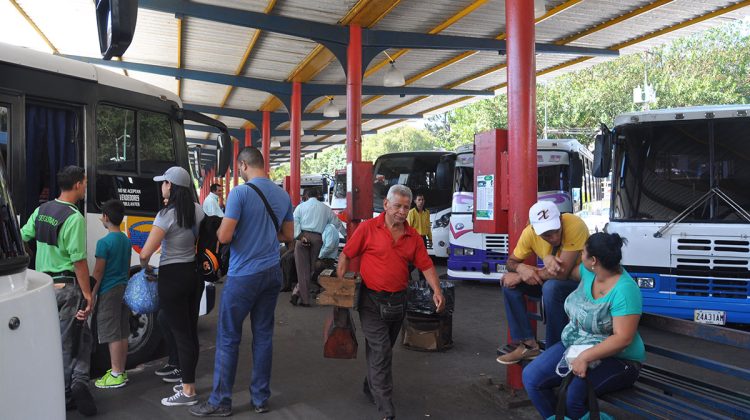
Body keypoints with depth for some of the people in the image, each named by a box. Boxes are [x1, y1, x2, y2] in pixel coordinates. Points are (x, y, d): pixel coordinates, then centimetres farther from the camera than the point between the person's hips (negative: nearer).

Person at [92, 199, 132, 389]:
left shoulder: (104, 242, -15)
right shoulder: (126, 240, 9)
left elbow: (98, 271, -15)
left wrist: (92, 294, -9)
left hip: (109, 291, -8)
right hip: (124, 288, 8)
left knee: (112, 335, -2)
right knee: (122, 333, 13)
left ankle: (116, 375, 4)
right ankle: (122, 371, 21)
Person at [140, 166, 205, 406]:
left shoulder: (166, 215, -18)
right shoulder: (197, 210, 3)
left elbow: (145, 253, -17)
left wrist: (145, 267, 0)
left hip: (173, 277, -7)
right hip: (195, 273, 7)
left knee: (181, 334, 1)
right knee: (191, 331, 15)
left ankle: (188, 392, 10)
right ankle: (189, 382, 28)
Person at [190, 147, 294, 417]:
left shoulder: (240, 193, -13)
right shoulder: (283, 195, 6)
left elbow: (224, 237, -16)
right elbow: (288, 235, 14)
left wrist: (222, 227, 6)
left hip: (243, 276, -6)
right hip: (272, 273, 6)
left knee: (228, 339, 5)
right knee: (263, 336, 12)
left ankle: (220, 402, 14)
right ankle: (261, 399, 20)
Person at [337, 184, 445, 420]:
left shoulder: (413, 236, 4)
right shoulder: (368, 228, -8)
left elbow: (426, 266, 3)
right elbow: (346, 255, -5)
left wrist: (437, 291, -10)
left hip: (398, 300, 5)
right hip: (372, 300, -5)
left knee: (384, 349, 19)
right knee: (381, 351, -8)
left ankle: (371, 387, 41)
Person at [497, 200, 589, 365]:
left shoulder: (574, 225, -31)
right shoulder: (530, 232, -15)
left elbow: (562, 273, -34)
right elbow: (511, 261, -1)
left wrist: (519, 277, -26)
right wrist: (521, 269, -27)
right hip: (552, 279, 6)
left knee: (551, 287, -35)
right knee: (509, 282, -13)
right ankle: (528, 344, -8)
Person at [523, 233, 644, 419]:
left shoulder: (624, 290, -24)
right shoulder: (590, 272, -1)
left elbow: (623, 338, -26)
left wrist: (585, 357, -32)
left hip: (616, 359, -7)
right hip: (573, 345, 7)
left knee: (572, 393, -32)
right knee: (531, 377, -9)